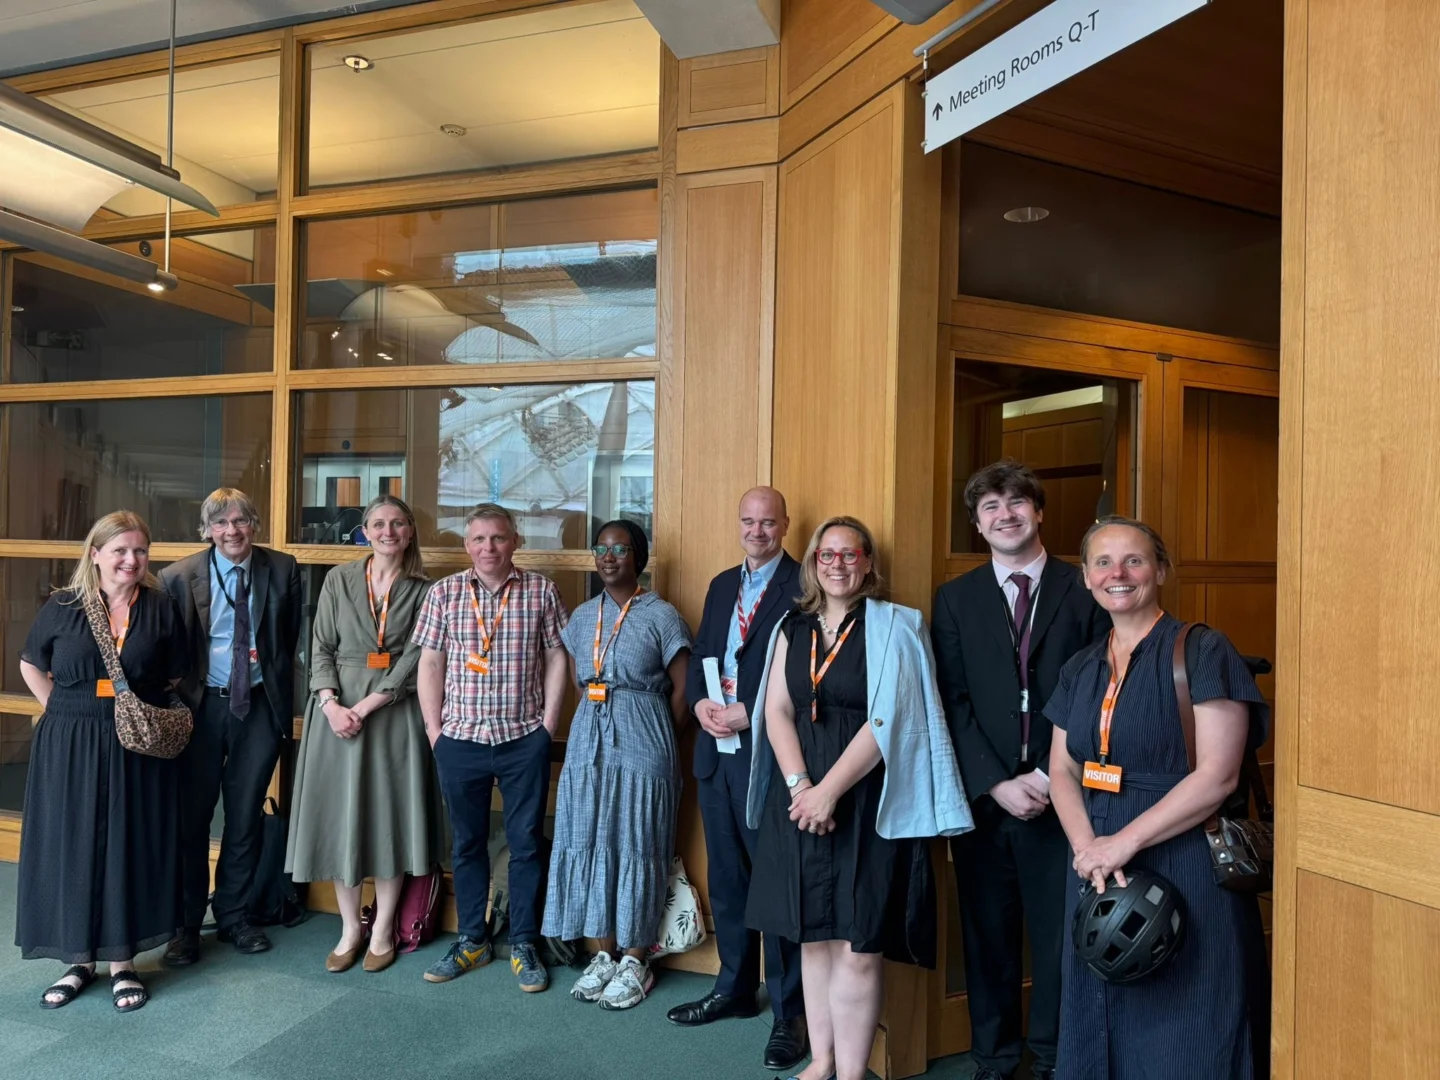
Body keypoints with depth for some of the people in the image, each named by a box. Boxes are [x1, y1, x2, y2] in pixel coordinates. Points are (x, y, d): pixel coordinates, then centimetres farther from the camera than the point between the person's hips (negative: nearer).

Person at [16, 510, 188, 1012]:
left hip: (138, 747, 0)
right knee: (70, 848, 8)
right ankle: (79, 960, 25)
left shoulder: (161, 608, 0)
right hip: (69, 746, 1)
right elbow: (30, 664, 12)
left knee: (129, 848, 6)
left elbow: (174, 678, 8)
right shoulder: (62, 607, 0)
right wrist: (63, 710, 3)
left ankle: (122, 962, 20)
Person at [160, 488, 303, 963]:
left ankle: (233, 914, 30)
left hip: (260, 706, 1)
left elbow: (292, 640, 4)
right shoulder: (178, 577, -4)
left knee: (246, 814, 12)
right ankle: (187, 921, 25)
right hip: (201, 705, -1)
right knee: (191, 816, 7)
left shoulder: (283, 570, -1)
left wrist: (285, 700, 0)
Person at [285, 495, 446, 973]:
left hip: (395, 713, -1)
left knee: (390, 814, 4)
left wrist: (365, 707, -15)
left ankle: (383, 929, 21)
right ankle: (349, 928, 23)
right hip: (337, 708, 2)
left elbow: (415, 658, -8)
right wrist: (331, 705, -12)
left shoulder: (423, 590, -1)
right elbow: (321, 649, 3)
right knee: (339, 815, 6)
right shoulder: (338, 580, 4)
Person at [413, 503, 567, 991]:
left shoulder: (541, 591, -1)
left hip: (525, 740, -1)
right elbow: (430, 663, 5)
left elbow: (556, 659, 1)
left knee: (527, 843, 6)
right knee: (467, 842, 14)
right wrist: (433, 729, 1)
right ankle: (472, 939, 30)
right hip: (460, 739, 2)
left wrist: (547, 726, -3)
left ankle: (524, 945, 21)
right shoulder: (444, 593, 2)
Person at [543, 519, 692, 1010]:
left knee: (637, 847, 3)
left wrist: (658, 740, 1)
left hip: (641, 742, -5)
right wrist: (598, 715, 11)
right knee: (589, 843, 8)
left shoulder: (661, 616, -7)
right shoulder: (582, 616, 10)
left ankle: (635, 962, 18)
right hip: (588, 738, 5)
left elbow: (682, 690, -5)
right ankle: (605, 955, 23)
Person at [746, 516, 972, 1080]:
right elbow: (777, 712, 4)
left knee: (858, 943, -2)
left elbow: (886, 720, -13)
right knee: (813, 935, 12)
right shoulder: (793, 628, 10)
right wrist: (799, 785, -10)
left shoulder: (893, 627, -4)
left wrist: (829, 791, -16)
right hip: (802, 796, 5)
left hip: (866, 800, -4)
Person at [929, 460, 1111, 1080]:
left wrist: (1052, 777, -9)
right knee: (988, 935, 11)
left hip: (1060, 796, -1)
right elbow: (952, 702, 0)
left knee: (1059, 936, 11)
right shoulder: (954, 599, 5)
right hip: (983, 797, 1)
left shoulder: (1083, 592, 1)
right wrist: (996, 784, -9)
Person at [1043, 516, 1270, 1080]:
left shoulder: (1201, 651, -9)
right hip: (1098, 871, 6)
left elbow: (1217, 774, -16)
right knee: (1103, 1030, 16)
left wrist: (1123, 842, -18)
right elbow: (1062, 770, 7)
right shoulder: (1080, 669, 9)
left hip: (1184, 869, -5)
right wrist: (1088, 847, -10)